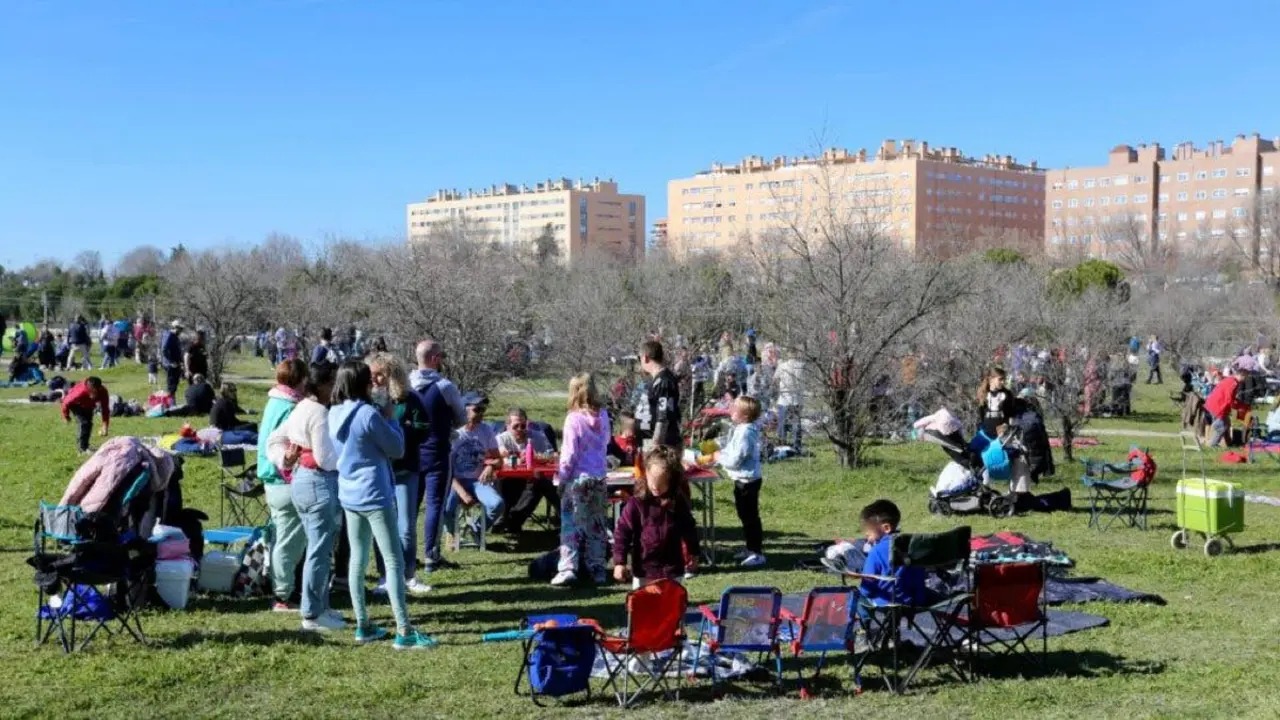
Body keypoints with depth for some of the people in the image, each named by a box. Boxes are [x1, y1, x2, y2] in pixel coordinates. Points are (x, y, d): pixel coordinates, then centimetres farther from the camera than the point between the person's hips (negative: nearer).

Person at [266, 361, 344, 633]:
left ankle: (320, 607, 27)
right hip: (320, 484, -10)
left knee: (319, 548, 19)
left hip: (300, 481, 10)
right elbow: (325, 458, -20)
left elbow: (273, 441, 17)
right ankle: (312, 615, 4)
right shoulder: (320, 413, -18)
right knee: (320, 552, -2)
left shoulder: (301, 409, 12)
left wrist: (285, 462, 7)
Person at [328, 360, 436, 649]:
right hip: (374, 496, -8)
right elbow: (397, 449, -11)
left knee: (357, 560, 13)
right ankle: (404, 632, -5)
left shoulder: (334, 414, 5)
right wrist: (390, 418, 1)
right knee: (394, 561, -4)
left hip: (349, 495, 8)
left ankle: (363, 626, 18)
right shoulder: (369, 414, -18)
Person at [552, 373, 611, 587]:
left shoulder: (574, 419, -13)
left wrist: (561, 478, -3)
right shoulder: (602, 416, 1)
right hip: (599, 477, 5)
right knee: (597, 525, 13)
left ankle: (568, 568, -7)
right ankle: (597, 569, 16)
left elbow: (569, 453, -11)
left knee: (571, 524, 0)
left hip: (578, 478, -5)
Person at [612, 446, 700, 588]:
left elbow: (689, 530, 11)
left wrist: (693, 554, 17)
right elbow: (622, 532, -10)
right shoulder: (636, 503, -12)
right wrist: (619, 562, -14)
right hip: (644, 570, -2)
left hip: (672, 570, 2)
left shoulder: (679, 503, -3)